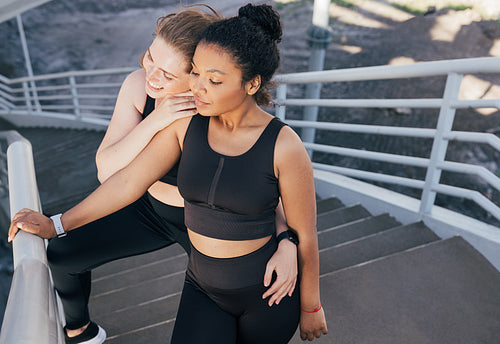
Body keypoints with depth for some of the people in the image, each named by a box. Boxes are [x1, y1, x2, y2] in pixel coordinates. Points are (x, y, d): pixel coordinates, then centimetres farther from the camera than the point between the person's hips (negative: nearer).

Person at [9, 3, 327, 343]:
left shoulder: (285, 146, -21)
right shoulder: (186, 123, -11)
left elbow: (306, 233, -12)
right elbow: (128, 181, -5)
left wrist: (311, 305, 0)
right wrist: (56, 225, 1)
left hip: (268, 295, -2)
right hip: (205, 289, 3)